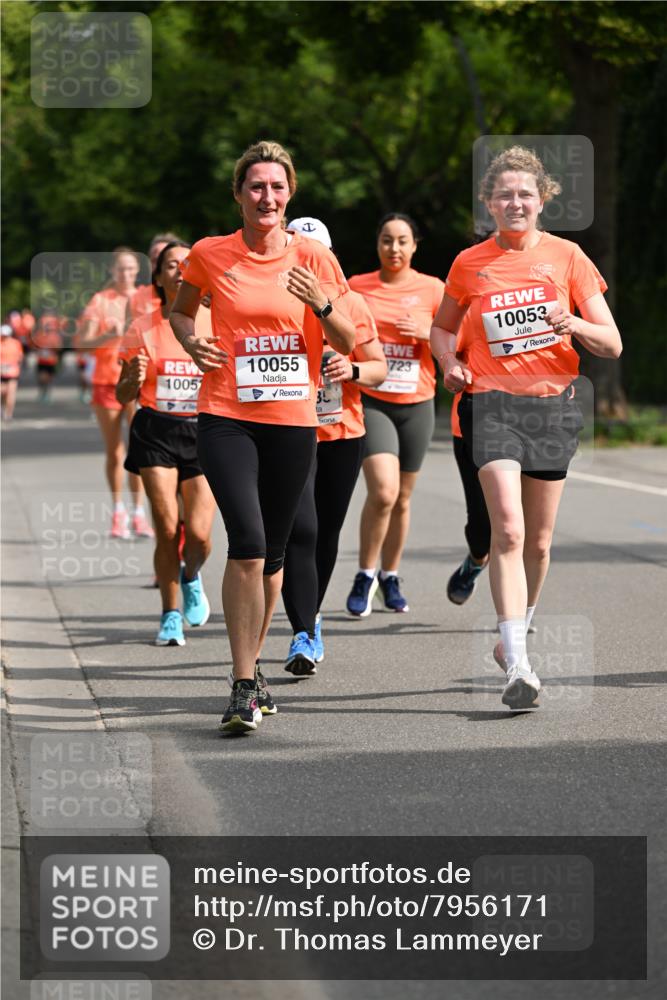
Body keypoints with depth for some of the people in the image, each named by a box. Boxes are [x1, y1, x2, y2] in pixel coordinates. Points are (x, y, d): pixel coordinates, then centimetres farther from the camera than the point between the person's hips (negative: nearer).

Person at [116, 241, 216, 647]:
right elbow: (124, 395, 7)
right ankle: (171, 616, 9)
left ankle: (192, 577, 27)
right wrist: (136, 377, -15)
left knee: (198, 532, -9)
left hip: (205, 432, 0)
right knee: (167, 528, -9)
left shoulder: (217, 323, 2)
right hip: (157, 433, 0)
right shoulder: (144, 329, 2)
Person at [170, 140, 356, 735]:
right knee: (247, 544, -18)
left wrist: (323, 304, -15)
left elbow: (347, 343, 4)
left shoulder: (314, 258, 1)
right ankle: (244, 688, -14)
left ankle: (252, 667, 30)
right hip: (226, 417, -2)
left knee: (272, 551, 11)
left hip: (293, 420, 2)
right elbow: (181, 310, 18)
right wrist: (192, 344, -3)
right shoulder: (210, 255, 0)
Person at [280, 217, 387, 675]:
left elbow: (379, 368, 5)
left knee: (327, 533, 12)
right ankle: (304, 636, -18)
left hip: (344, 435, 3)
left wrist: (354, 371, -16)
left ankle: (311, 616, 33)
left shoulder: (351, 304, 1)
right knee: (300, 531, -16)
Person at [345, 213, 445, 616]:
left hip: (416, 404, 2)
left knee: (401, 498, 9)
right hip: (371, 401, -2)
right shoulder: (357, 286, 3)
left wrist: (427, 334, -15)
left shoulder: (433, 289, 3)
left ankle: (390, 577, 27)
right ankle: (365, 577, -3)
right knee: (383, 491, -19)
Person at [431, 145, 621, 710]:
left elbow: (612, 345, 1)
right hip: (492, 403, -2)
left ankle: (517, 636, 34)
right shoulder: (470, 265, 4)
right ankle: (517, 666, -23)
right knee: (508, 529, -18)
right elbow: (443, 328, 21)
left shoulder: (567, 257, 3)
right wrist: (450, 361, -1)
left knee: (538, 540, 10)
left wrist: (571, 325, -18)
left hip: (553, 406, 2)